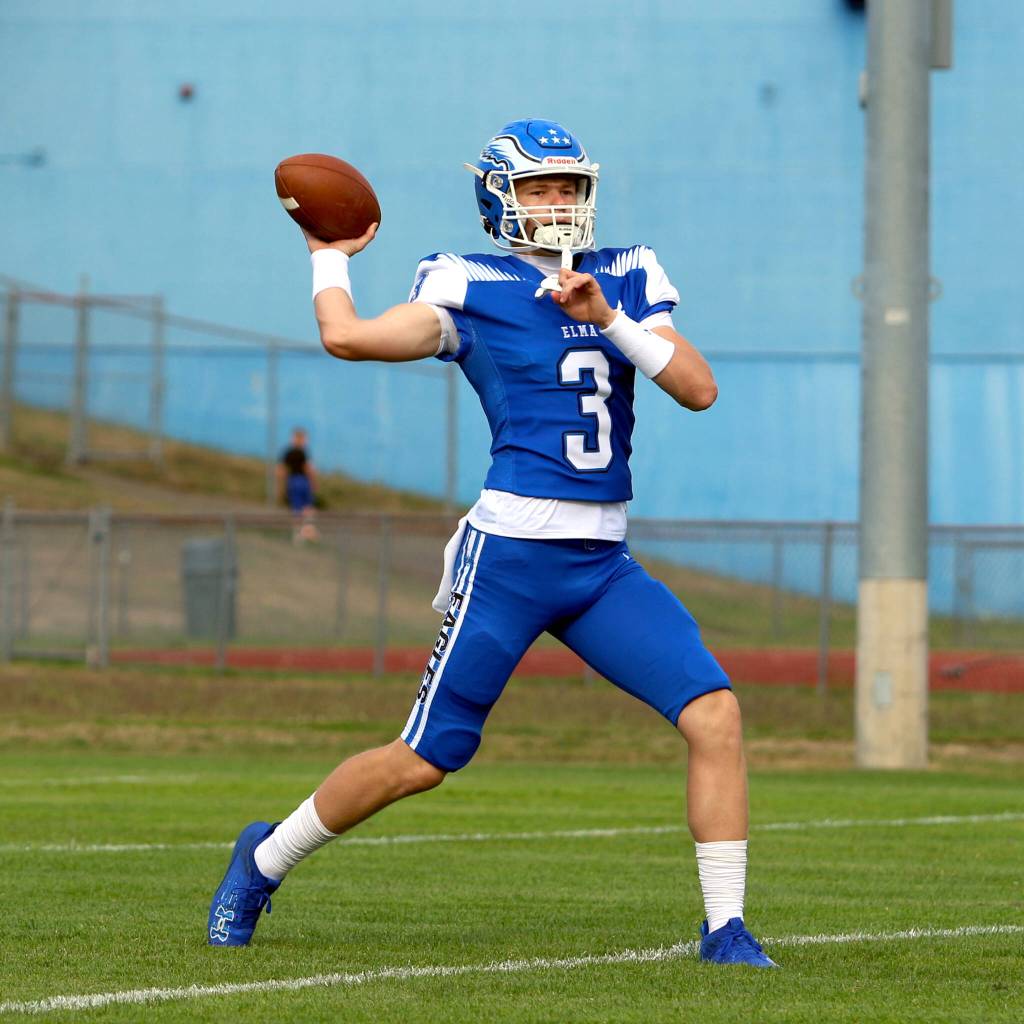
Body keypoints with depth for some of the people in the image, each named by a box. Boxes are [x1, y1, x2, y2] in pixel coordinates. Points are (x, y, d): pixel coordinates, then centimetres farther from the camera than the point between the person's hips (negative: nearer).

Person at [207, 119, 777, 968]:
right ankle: (265, 859, 24)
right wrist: (330, 256, 0)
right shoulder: (474, 290, -5)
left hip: (604, 564, 5)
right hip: (511, 551, -5)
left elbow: (699, 389, -1)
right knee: (425, 759, 1)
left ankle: (726, 929, -3)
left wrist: (608, 318, -11)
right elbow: (347, 336, -18)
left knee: (714, 715, -11)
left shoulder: (626, 282, 11)